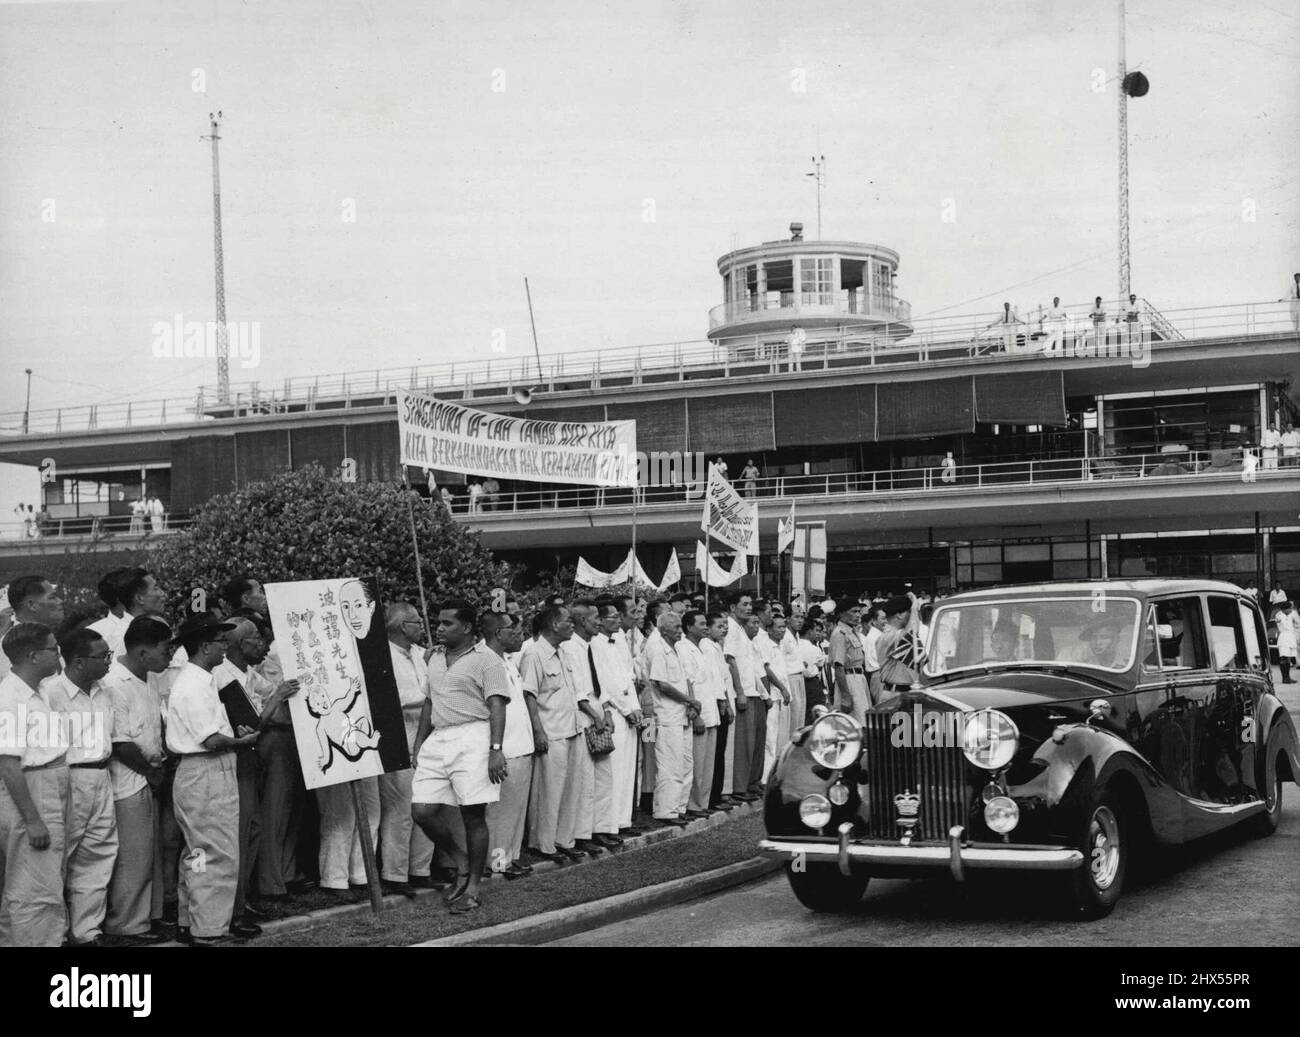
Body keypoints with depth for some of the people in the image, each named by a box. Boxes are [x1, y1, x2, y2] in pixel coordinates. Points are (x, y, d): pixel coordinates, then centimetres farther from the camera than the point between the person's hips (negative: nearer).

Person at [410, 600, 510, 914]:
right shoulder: (435, 660, 20)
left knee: (473, 815, -3)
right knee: (422, 810, -2)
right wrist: (418, 745, 21)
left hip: (472, 737, -7)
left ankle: (472, 888, 8)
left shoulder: (485, 659, -4)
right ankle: (462, 863, 19)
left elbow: (497, 707, -10)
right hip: (437, 740, 7)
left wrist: (496, 749, -19)